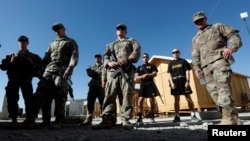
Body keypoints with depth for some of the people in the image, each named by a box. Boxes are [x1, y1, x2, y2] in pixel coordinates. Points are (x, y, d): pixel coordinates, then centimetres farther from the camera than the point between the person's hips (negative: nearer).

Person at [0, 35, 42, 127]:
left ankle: (30, 119, -21)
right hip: (13, 79, 3)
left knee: (28, 97, -18)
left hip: (26, 79, -3)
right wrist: (11, 62, -5)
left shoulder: (33, 56, 18)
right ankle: (13, 119, 0)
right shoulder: (12, 56, 26)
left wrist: (32, 64, -11)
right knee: (11, 98, -9)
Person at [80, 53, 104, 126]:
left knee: (102, 103, -5)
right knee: (90, 102, -5)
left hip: (101, 86, -4)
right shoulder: (91, 67, 26)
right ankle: (88, 119, -4)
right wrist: (98, 74, -6)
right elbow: (89, 73, 5)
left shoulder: (104, 66, 14)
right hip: (93, 86, 4)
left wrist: (94, 74, -4)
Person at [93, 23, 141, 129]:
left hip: (127, 70, -2)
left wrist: (127, 60, -13)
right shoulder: (110, 45, 33)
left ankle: (126, 120, -10)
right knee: (109, 94, -10)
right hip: (112, 70, 2)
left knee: (127, 95, -11)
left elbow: (137, 51, 6)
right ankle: (107, 120, -14)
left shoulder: (132, 41, 26)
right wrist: (109, 62, -8)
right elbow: (105, 56, 17)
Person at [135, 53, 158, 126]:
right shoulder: (139, 67, 20)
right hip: (142, 85, 1)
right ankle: (140, 118, -6)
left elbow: (155, 74, 0)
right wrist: (142, 76, -12)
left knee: (152, 100, -4)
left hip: (150, 84, -1)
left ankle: (152, 117, 5)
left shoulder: (152, 66, 15)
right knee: (140, 101, -9)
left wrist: (148, 75, -19)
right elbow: (136, 77, 9)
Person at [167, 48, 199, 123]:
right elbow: (169, 73, 7)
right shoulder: (171, 63, 14)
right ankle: (177, 116, 7)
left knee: (188, 98, -3)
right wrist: (172, 83, -7)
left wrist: (187, 81, -10)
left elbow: (187, 71, 2)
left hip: (183, 81, -1)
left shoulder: (183, 61, 10)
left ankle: (193, 115, 3)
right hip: (175, 82, 2)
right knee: (176, 100, 4)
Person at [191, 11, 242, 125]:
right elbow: (195, 55, 20)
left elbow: (234, 35, 8)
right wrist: (196, 67, 3)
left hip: (219, 60, -4)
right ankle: (233, 117, 0)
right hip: (206, 66, 5)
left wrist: (231, 47, -12)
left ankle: (229, 117, -23)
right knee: (213, 91, -5)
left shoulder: (218, 27, 19)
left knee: (223, 86, -22)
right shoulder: (195, 39, 29)